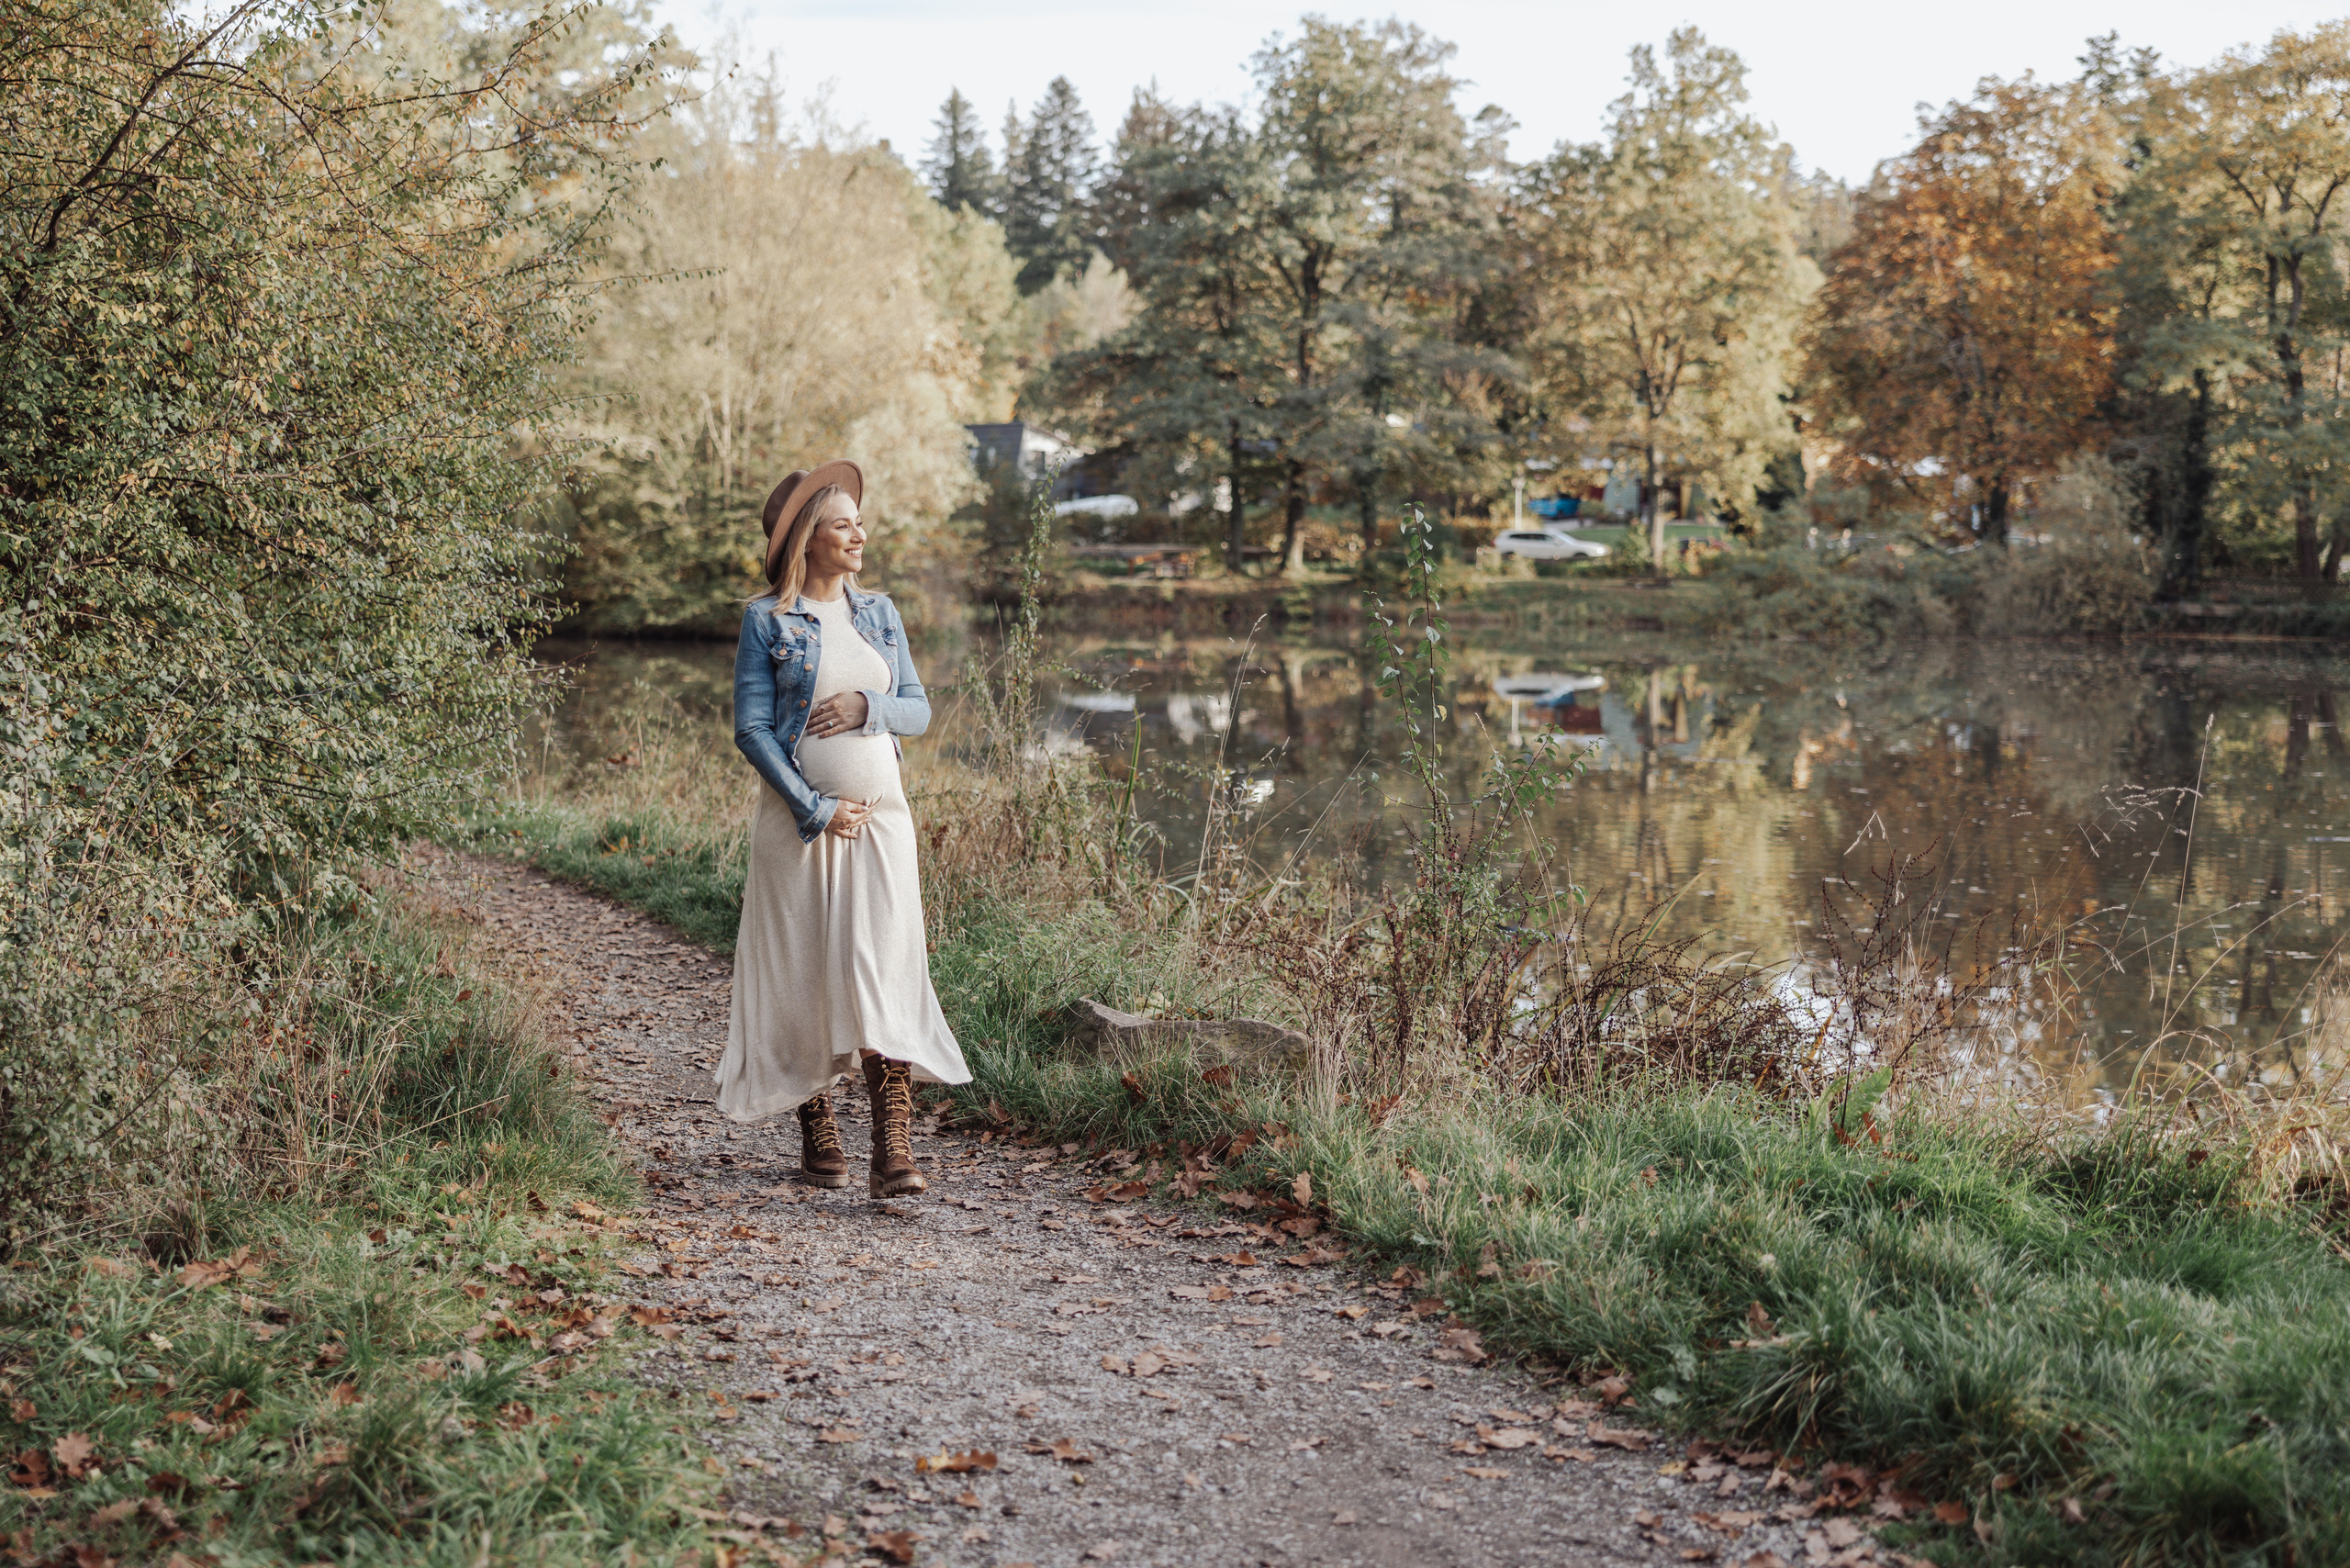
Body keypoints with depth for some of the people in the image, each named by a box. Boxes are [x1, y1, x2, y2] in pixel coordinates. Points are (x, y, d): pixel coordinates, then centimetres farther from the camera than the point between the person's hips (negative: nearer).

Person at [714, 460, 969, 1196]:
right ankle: (816, 1129, 22)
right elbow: (750, 729, -6)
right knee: (802, 971, 5)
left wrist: (867, 706, -10)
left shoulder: (879, 611, 11)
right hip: (798, 820, -2)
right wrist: (814, 809, -12)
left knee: (885, 969, -9)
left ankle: (893, 1149, -13)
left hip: (880, 813, 2)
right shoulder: (766, 620, -1)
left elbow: (918, 708, 11)